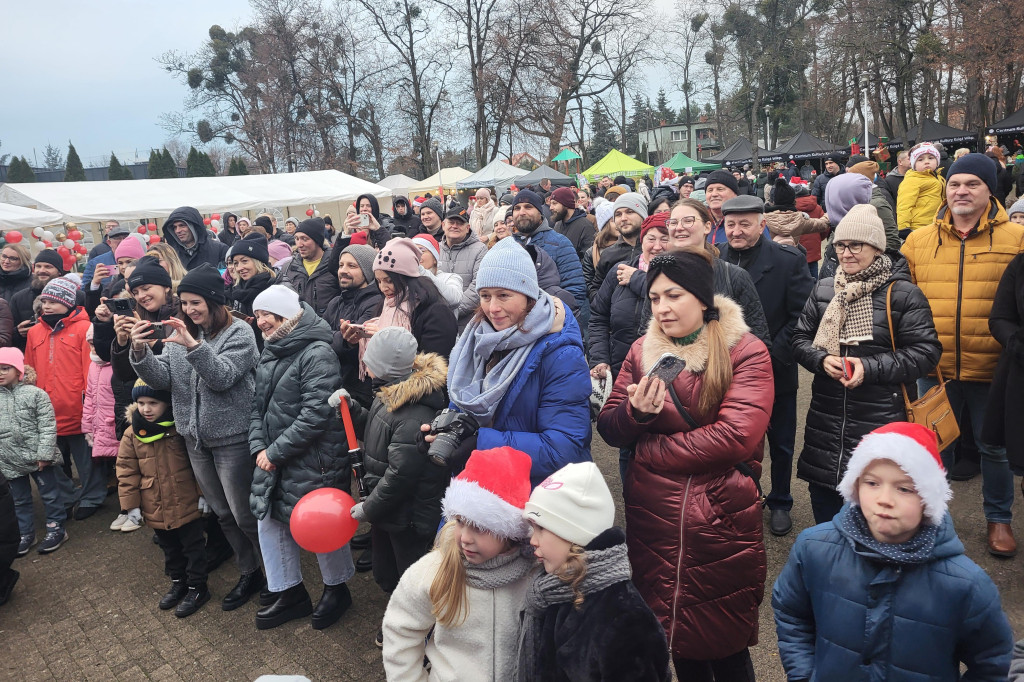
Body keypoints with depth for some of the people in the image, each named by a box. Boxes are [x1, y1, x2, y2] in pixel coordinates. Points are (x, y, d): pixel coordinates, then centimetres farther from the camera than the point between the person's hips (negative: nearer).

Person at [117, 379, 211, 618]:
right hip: (155, 509, 4)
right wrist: (131, 504, -2)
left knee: (193, 547, 8)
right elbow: (127, 471, 1)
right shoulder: (132, 435, -2)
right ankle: (178, 582, 39)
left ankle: (197, 587, 22)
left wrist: (203, 493, -8)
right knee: (170, 549, 21)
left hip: (187, 505, -4)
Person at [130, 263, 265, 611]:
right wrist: (141, 352, -19)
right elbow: (162, 378, -2)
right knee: (223, 514, 17)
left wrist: (193, 345, -35)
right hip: (196, 439, 7)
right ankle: (249, 574, 32)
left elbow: (223, 377, -23)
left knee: (245, 515, 0)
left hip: (232, 438, -7)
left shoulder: (239, 333, -11)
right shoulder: (179, 333, 7)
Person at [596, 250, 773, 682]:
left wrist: (650, 450, -12)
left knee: (723, 646, 10)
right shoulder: (643, 351, 6)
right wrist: (636, 411, -18)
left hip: (720, 520, -4)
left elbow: (736, 436, -20)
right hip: (653, 518, 4)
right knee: (673, 634, 18)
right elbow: (610, 430, 5)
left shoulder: (745, 352, -8)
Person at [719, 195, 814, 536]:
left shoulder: (788, 260, -9)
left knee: (781, 443, 14)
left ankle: (780, 504, 34)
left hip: (776, 371, -2)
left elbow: (802, 316, -12)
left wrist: (773, 355, -18)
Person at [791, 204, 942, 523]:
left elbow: (926, 351, -9)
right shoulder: (823, 290, 7)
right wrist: (821, 360, -12)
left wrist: (870, 367, -20)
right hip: (826, 417, 4)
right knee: (822, 492, 15)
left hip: (881, 419, -4)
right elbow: (800, 339, 10)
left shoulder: (903, 294, -7)